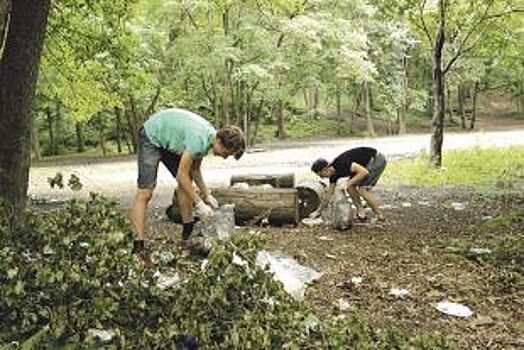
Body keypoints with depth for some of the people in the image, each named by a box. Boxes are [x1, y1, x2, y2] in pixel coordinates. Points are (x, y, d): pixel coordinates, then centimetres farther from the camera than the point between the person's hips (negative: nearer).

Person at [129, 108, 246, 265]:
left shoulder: (210, 136, -7)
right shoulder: (199, 140, -34)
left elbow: (194, 169, 6)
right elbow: (181, 176, -29)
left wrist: (207, 195, 2)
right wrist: (199, 204, -23)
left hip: (168, 140, 9)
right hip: (151, 136, -9)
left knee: (187, 183, 6)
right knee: (145, 192, -16)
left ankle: (188, 231, 17)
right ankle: (138, 247, -18)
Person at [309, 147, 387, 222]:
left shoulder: (342, 164, -30)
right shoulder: (333, 173, -1)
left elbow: (364, 172, -31)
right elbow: (329, 193, 10)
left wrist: (348, 183, -26)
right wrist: (318, 211, 14)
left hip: (377, 159, -9)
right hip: (368, 162, 9)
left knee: (363, 189, -17)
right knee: (350, 186, 1)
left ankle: (379, 216, -4)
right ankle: (361, 212, 8)